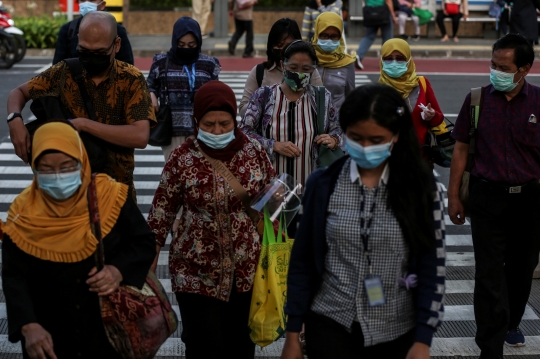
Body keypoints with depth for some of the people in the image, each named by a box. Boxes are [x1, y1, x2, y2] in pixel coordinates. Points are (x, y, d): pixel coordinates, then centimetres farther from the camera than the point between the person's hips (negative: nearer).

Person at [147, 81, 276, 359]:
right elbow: (161, 212, -1)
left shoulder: (254, 151, -3)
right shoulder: (182, 158, -8)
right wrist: (149, 262, 0)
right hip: (197, 272, -2)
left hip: (247, 269, 2)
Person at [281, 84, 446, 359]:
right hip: (330, 327, 0)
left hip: (397, 332, 0)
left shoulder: (422, 189, -7)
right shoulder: (322, 184, -5)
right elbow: (302, 261, 1)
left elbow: (432, 268, -4)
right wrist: (293, 333, 2)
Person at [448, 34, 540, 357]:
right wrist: (454, 196, 1)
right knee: (490, 273, -2)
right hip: (487, 197, -1)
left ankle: (510, 323, 40)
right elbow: (461, 149, 3)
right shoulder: (477, 99, -3)